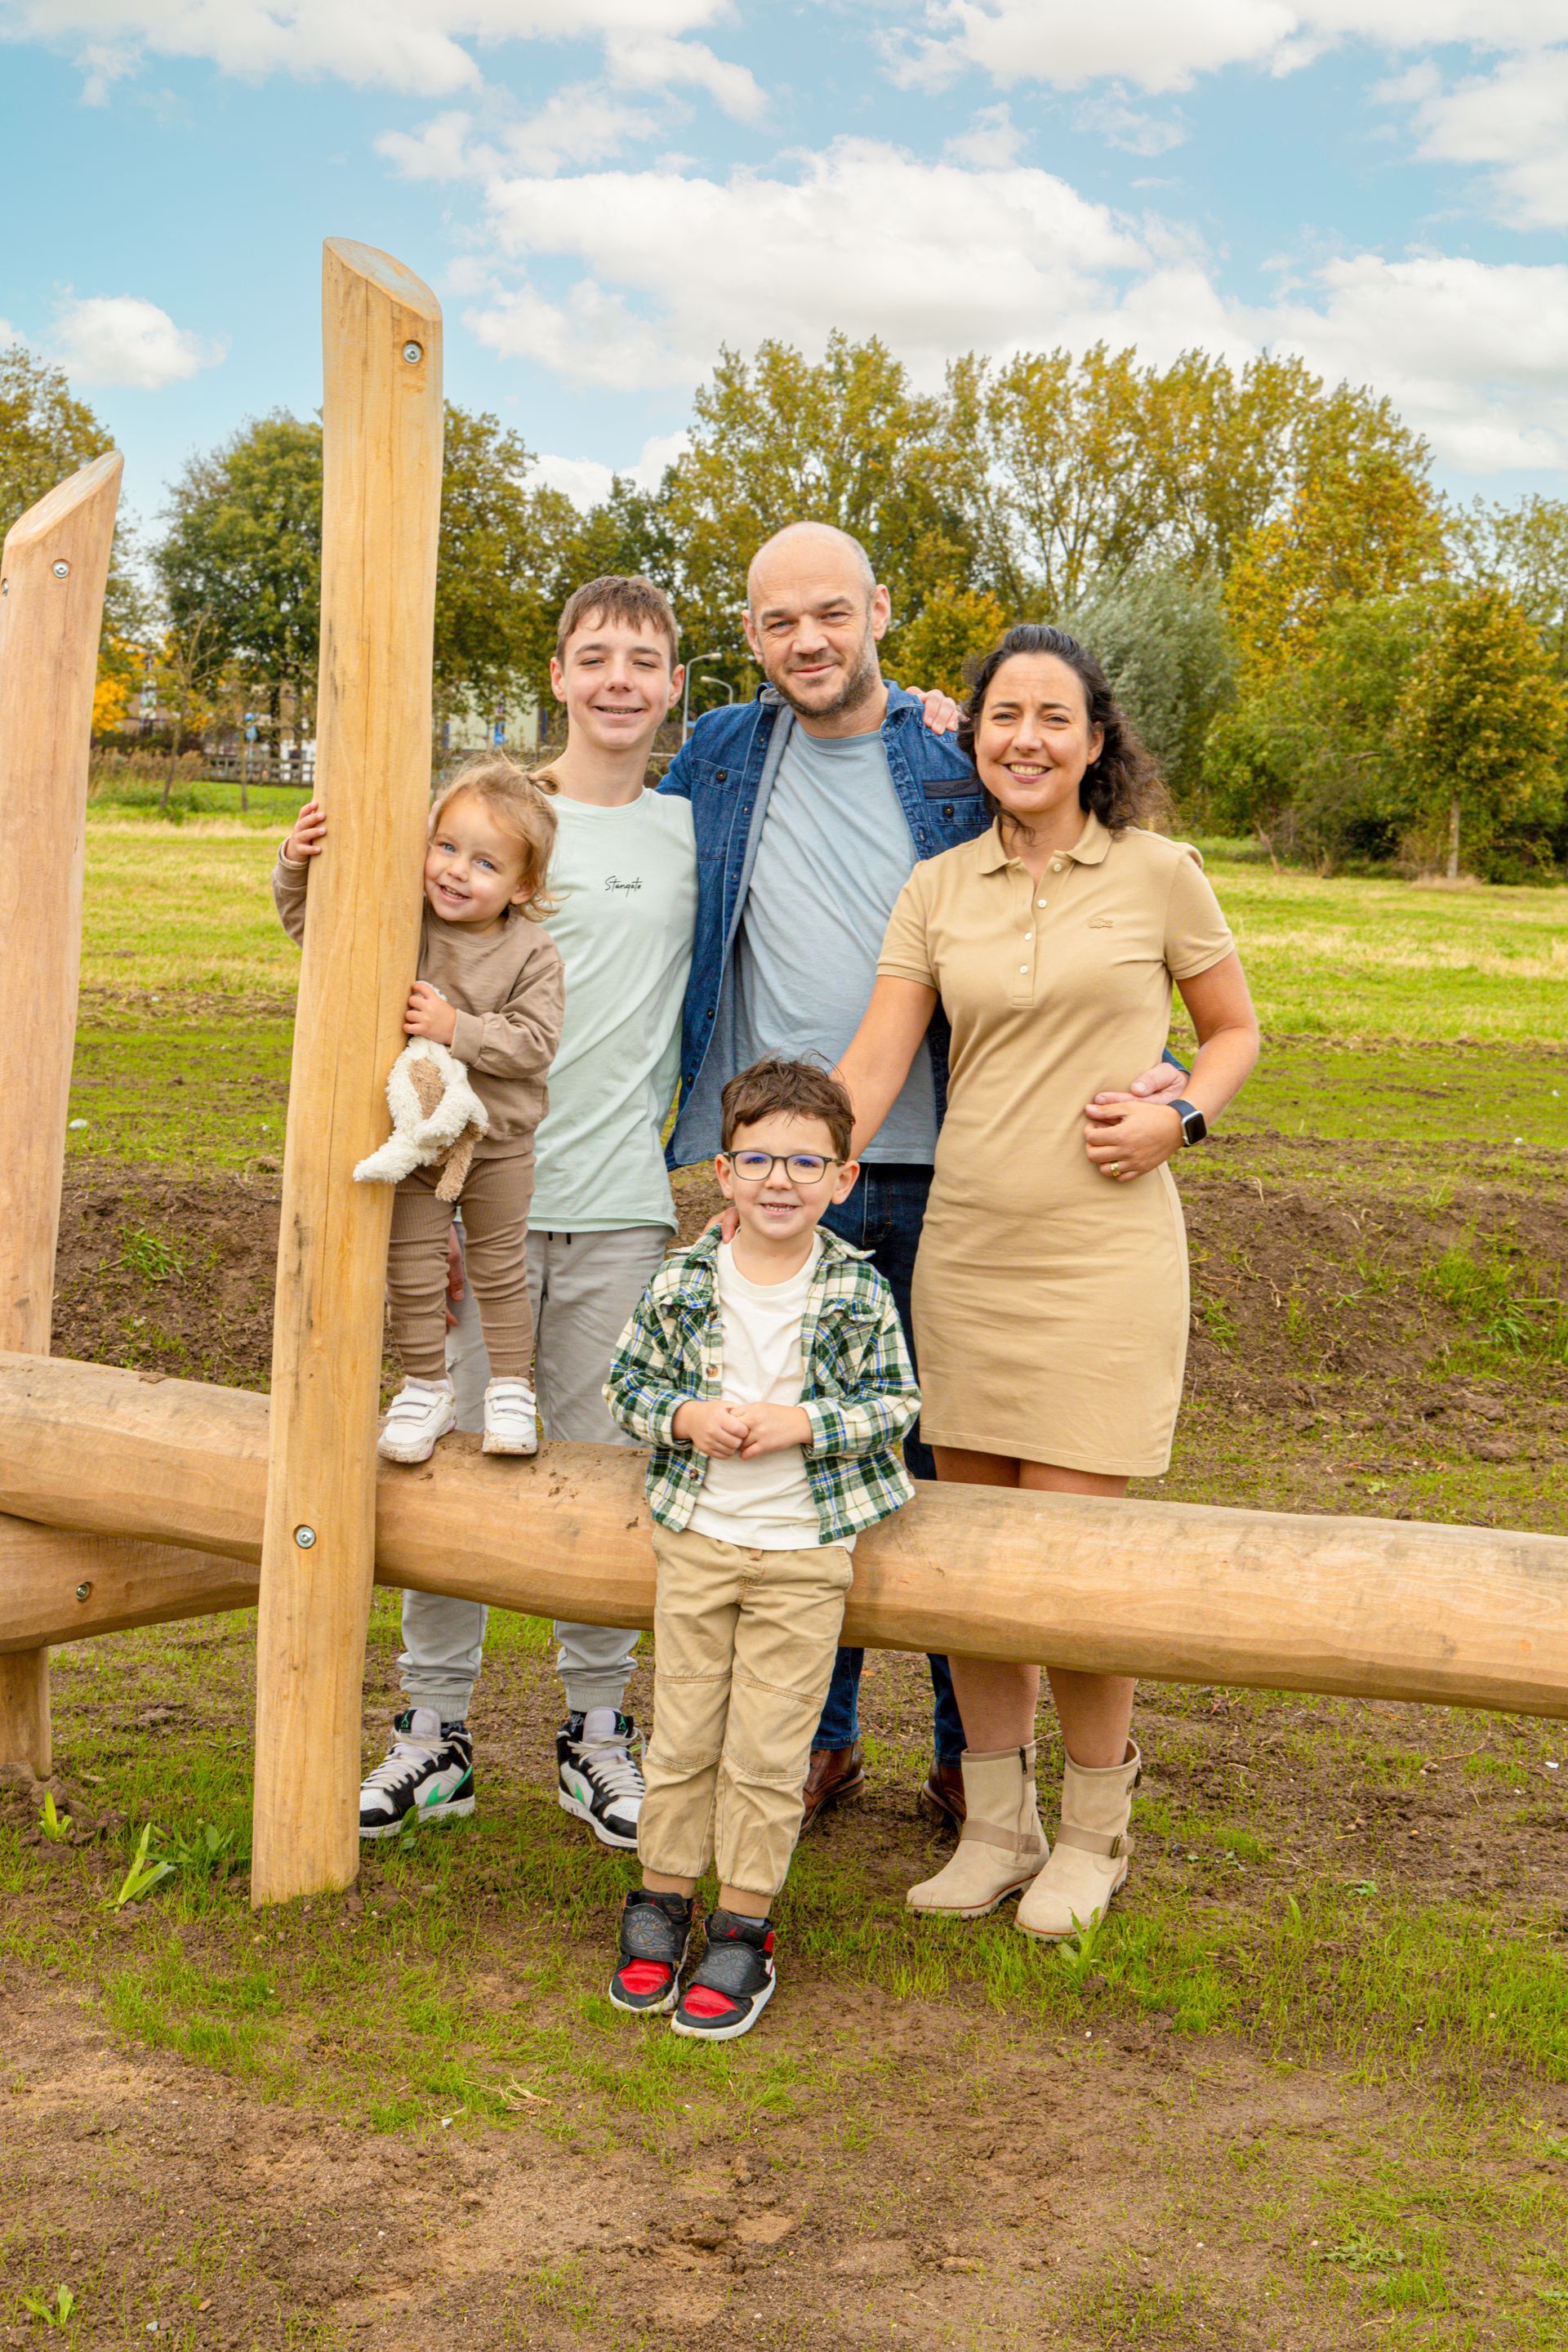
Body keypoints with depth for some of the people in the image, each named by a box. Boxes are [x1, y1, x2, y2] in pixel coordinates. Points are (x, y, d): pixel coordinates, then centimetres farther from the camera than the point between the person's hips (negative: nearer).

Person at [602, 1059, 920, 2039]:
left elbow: (896, 1401, -2)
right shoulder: (683, 1281, -2)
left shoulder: (862, 1291, -6)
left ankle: (744, 1931, 17)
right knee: (683, 1736, 10)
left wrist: (801, 1425, -16)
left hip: (805, 1552, -1)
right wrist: (683, 1416, -13)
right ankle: (661, 1904, 27)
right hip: (697, 1540, 2)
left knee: (768, 1751, 3)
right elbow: (627, 1380, 6)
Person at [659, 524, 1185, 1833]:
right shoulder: (720, 759, 7)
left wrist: (1152, 1073, -13)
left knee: (953, 1466, 6)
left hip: (939, 1176, -2)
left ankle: (970, 1756, 21)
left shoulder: (963, 769, -1)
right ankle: (820, 1736, 26)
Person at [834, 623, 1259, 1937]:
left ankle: (1095, 1836, 19)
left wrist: (1178, 1122, -9)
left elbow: (1234, 1031, 11)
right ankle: (997, 1828, 25)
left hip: (1103, 1253, -3)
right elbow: (871, 1067, 0)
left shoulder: (1158, 876, 0)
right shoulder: (937, 891, 7)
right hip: (966, 1246, 4)